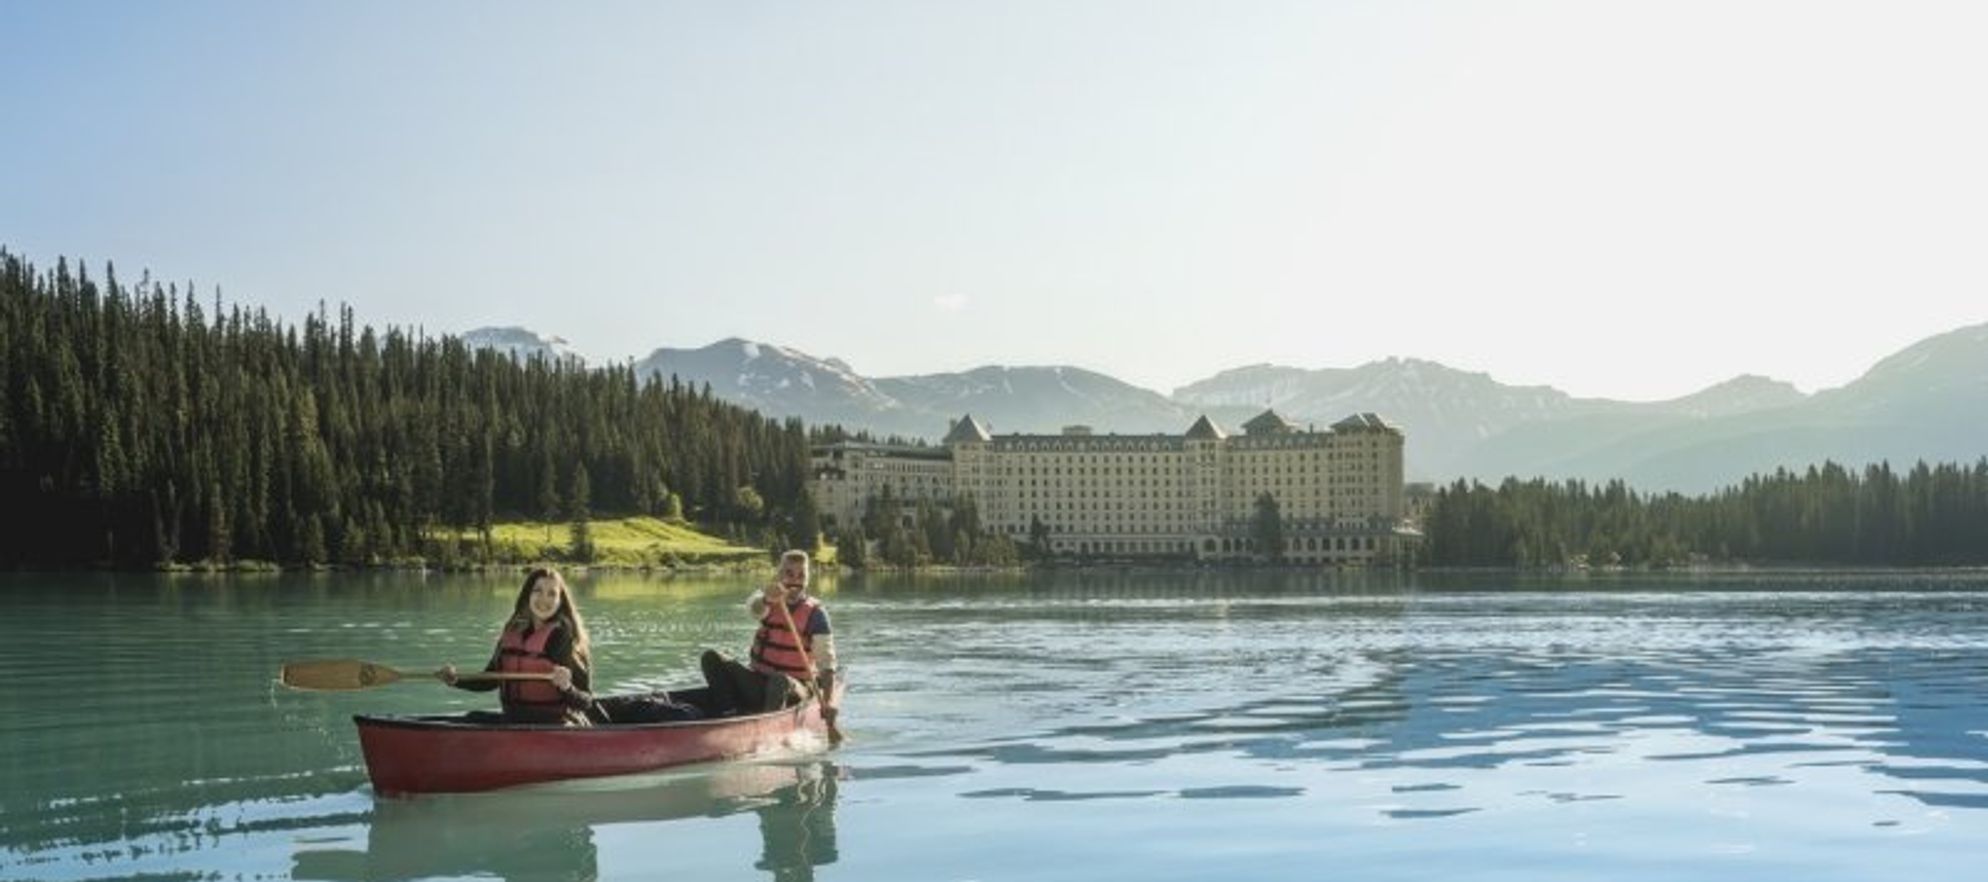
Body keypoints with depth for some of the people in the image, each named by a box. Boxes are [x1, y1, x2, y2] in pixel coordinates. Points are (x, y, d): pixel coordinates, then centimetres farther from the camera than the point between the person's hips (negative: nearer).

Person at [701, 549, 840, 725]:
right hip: (758, 683, 4)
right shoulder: (768, 600, 3)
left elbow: (826, 660, -11)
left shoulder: (815, 613, -5)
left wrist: (828, 701, -26)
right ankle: (728, 713, -21)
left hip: (794, 687, -4)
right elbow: (753, 610, -23)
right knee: (711, 658, -12)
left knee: (780, 682, -38)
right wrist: (767, 600, -49)